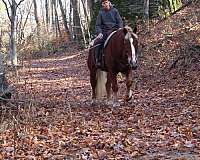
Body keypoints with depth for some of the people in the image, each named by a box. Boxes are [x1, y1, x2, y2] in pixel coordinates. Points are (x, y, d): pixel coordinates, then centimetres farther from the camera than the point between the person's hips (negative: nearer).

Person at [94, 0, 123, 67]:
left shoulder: (114, 11, 7)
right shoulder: (101, 13, 7)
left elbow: (120, 21, 7)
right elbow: (98, 25, 7)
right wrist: (99, 33, -10)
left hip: (114, 30, 0)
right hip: (104, 32, 0)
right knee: (97, 42, -25)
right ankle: (98, 60, -18)